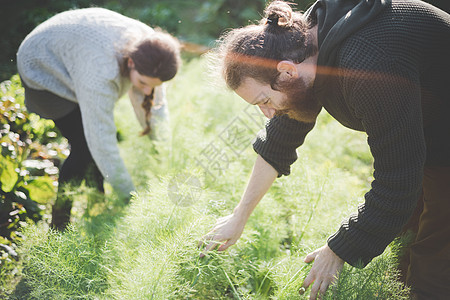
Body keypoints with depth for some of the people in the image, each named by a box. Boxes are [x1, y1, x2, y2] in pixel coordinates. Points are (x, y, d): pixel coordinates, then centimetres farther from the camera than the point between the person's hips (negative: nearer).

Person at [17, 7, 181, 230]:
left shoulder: (149, 47, -24)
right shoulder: (102, 72, -44)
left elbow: (156, 107, -10)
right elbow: (102, 141, -39)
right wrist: (129, 196, -32)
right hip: (43, 68, -7)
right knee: (85, 148, -14)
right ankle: (58, 227, 2)